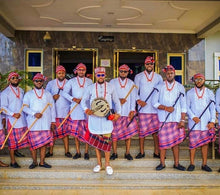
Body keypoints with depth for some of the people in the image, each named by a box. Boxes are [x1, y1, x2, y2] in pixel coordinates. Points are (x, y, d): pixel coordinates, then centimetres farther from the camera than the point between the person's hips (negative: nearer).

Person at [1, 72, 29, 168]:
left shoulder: (21, 91, 13)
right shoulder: (5, 92, -4)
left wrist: (25, 113, 9)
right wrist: (13, 114, -18)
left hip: (22, 119, 5)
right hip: (12, 120, -5)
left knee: (22, 139, 3)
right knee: (12, 141, 0)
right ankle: (13, 161, 9)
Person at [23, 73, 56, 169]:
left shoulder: (48, 94, 13)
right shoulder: (28, 94, 10)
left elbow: (52, 108, 11)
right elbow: (25, 107, 0)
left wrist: (53, 121, 6)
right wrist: (34, 113, -16)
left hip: (46, 123, 1)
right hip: (33, 123, -1)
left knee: (44, 143, 1)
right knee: (33, 143, 1)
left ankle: (42, 162, 11)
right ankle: (34, 162, 14)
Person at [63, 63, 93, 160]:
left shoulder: (89, 81, 9)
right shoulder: (72, 81, 8)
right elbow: (65, 92, 0)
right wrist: (74, 99, -13)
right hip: (75, 109, 1)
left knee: (87, 131, 0)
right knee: (76, 131, 4)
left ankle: (86, 152, 10)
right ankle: (78, 152, 14)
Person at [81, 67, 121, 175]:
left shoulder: (110, 87, 6)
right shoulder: (90, 88, 5)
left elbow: (116, 101, 10)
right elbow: (83, 100, 8)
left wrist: (118, 113, -4)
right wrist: (86, 109, -12)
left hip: (107, 118, -1)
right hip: (94, 118, 1)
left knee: (107, 140, 0)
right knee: (96, 141, 7)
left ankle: (107, 164, 14)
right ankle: (99, 163, 21)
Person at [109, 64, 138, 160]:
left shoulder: (131, 83, 11)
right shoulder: (113, 82, 9)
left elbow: (133, 97, 7)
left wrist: (132, 110, -2)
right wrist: (118, 100, -12)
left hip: (127, 112, 1)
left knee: (128, 132, 1)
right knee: (114, 132, 0)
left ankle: (127, 153, 13)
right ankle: (114, 153, 12)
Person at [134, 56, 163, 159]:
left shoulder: (158, 77, 13)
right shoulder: (138, 76, 9)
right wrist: (139, 100, -10)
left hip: (155, 108, 1)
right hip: (143, 108, -1)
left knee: (156, 130, 4)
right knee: (142, 130, 0)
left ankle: (156, 152, 15)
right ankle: (141, 152, 13)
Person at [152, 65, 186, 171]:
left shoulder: (180, 87, 8)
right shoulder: (160, 87, 6)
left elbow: (183, 105, 6)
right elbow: (154, 103, 2)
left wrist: (182, 120, -1)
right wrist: (165, 108, -12)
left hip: (176, 119, 1)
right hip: (163, 119, -1)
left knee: (176, 141, 5)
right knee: (163, 141, 1)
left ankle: (176, 163, 16)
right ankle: (162, 163, 13)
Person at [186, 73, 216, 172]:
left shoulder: (209, 93, 9)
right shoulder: (189, 93, 7)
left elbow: (212, 108, 8)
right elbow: (187, 107, 3)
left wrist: (212, 121, -3)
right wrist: (193, 117, -12)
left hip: (206, 123, 1)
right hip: (193, 123, -1)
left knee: (205, 143, 5)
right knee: (193, 143, -1)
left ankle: (204, 164, 14)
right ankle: (192, 163, 10)